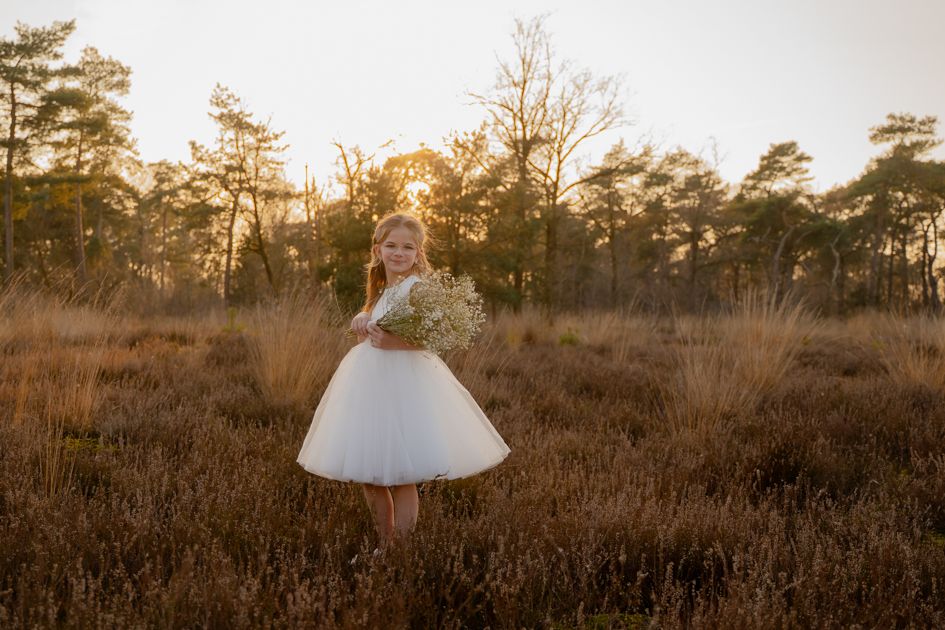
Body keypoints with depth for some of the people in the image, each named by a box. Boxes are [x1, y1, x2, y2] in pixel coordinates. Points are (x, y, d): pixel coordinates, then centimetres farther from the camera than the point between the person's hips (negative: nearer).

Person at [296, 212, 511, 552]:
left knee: (401, 476, -2)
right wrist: (363, 321, 5)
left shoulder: (418, 286, -10)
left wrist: (392, 342, -33)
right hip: (372, 383, 9)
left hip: (405, 385, -9)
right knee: (369, 475, 14)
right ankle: (384, 546, 29)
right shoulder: (382, 290, 16)